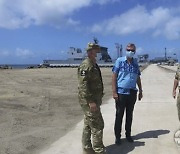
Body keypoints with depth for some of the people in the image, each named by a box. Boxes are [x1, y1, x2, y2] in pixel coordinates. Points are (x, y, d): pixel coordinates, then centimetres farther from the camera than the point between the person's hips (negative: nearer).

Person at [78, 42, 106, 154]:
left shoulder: (94, 65, 15)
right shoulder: (85, 66, -17)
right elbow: (83, 85, -23)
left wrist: (98, 98, 24)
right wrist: (90, 101, -26)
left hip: (94, 99, 10)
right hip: (89, 101, -10)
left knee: (88, 125, 16)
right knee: (97, 125, -4)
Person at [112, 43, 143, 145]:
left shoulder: (135, 63, 8)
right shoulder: (119, 60, -4)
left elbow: (138, 78, 14)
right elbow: (114, 76, -8)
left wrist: (140, 91, 12)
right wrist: (114, 92, -14)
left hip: (132, 92, 4)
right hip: (121, 92, -4)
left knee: (129, 115, 14)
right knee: (119, 115, 5)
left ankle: (128, 134, 28)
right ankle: (118, 136, 18)